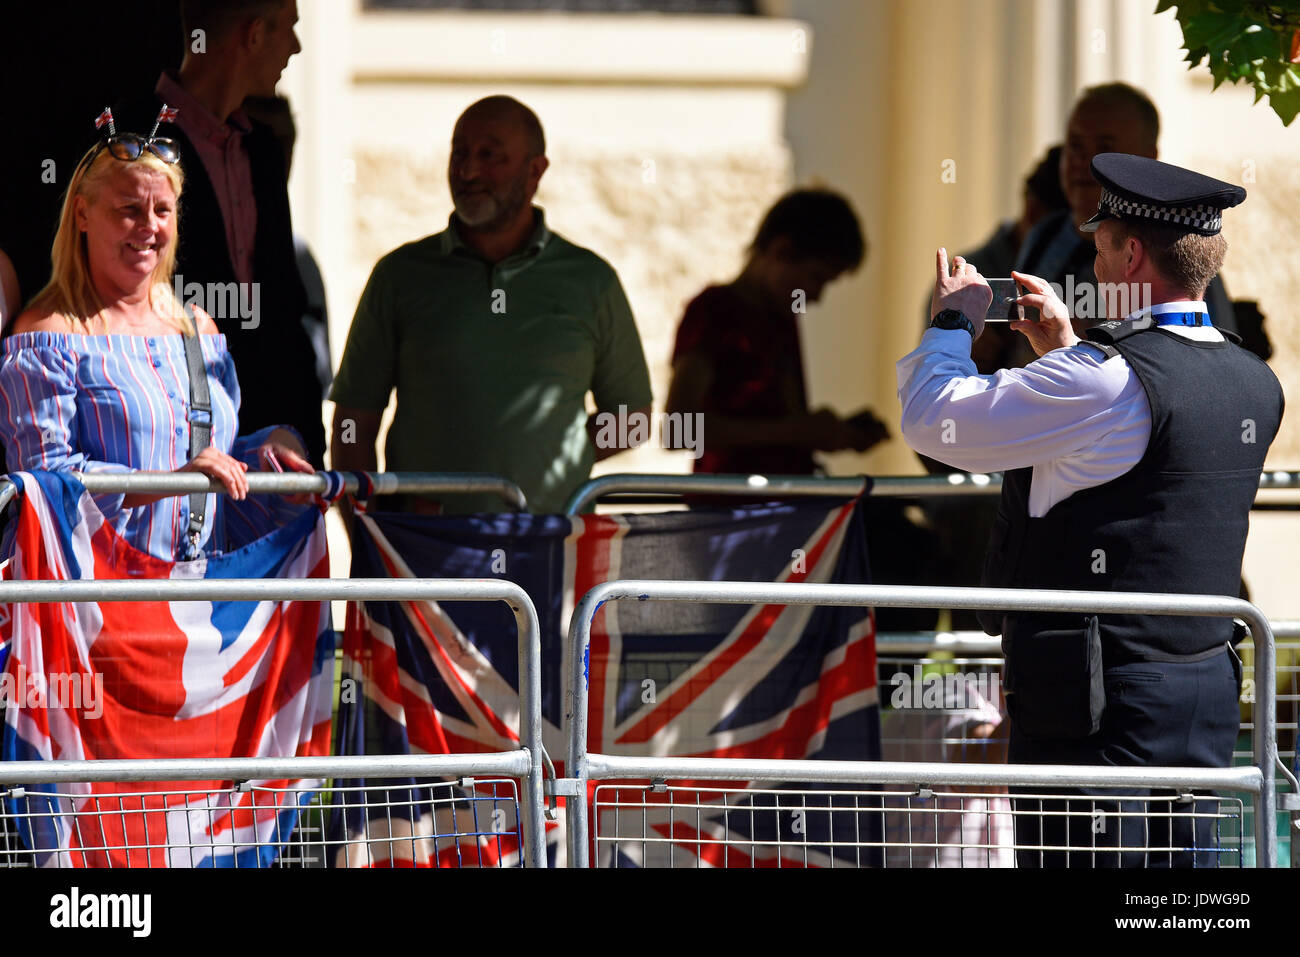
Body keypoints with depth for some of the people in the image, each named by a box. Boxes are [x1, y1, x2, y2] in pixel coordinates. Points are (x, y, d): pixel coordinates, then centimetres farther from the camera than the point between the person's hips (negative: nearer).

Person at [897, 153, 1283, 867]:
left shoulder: (1104, 386, -18)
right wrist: (1068, 353, 28)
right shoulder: (1254, 385, 7)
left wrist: (953, 322, 9)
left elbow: (932, 420, -10)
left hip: (1102, 702, -8)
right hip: (1207, 694, 8)